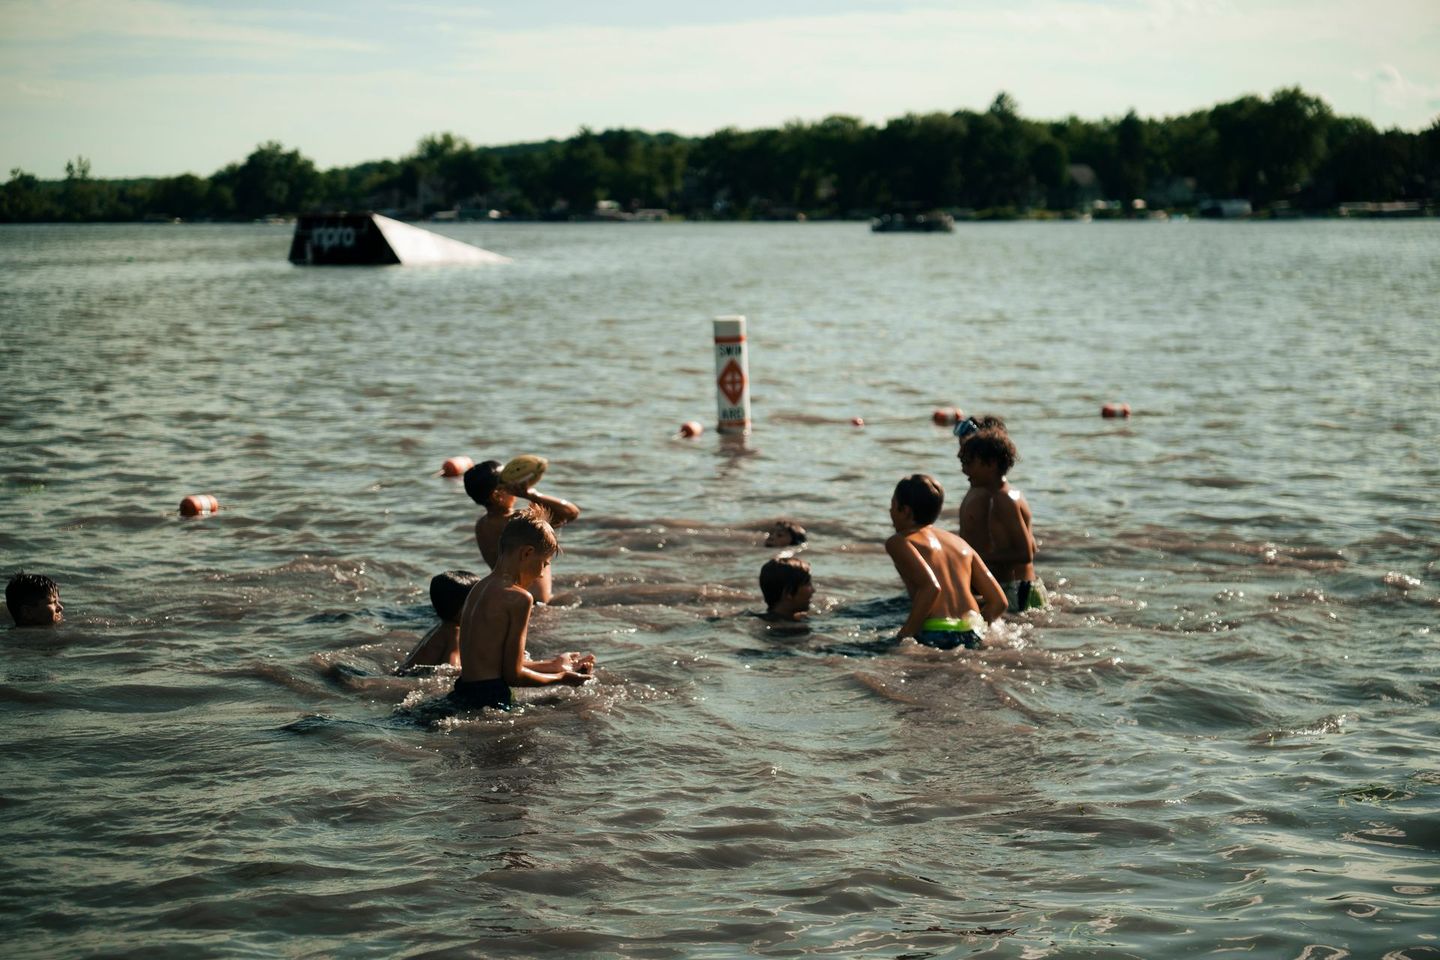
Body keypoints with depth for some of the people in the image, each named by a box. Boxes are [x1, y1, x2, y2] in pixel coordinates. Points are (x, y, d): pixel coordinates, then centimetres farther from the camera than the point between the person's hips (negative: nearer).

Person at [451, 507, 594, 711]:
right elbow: (513, 674, -9)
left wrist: (552, 664, 29)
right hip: (488, 699, -9)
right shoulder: (518, 597, -10)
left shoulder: (478, 589, 15)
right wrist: (560, 677, 6)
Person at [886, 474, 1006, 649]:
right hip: (972, 637, 6)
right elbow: (998, 601, 15)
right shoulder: (960, 543, 22)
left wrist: (904, 635, -12)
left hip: (935, 635, -6)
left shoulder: (898, 542, 4)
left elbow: (931, 587, -16)